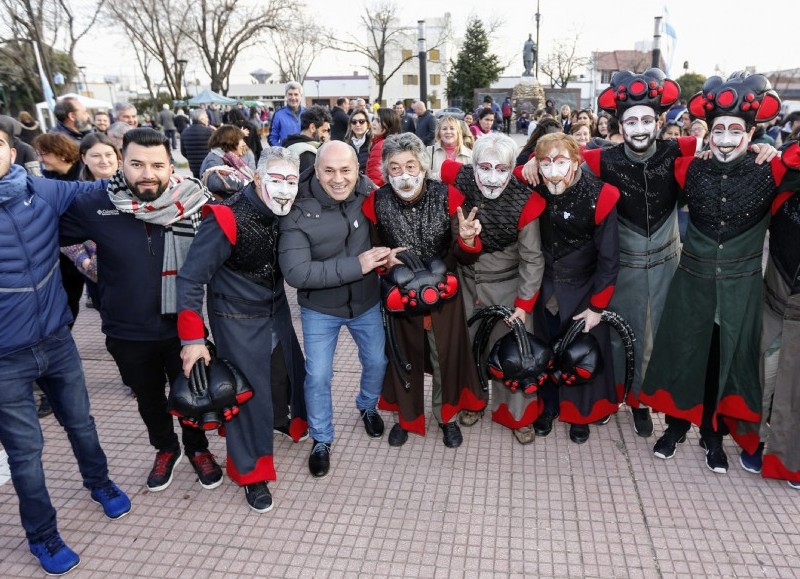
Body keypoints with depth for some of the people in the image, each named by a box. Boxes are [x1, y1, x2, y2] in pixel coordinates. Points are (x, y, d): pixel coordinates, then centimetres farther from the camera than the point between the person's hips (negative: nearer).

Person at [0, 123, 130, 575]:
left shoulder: (45, 192, -7)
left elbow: (100, 189, 9)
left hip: (57, 340, 3)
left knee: (81, 423, 22)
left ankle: (99, 483, 50)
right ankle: (42, 534, 34)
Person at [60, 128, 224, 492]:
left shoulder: (195, 203, -13)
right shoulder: (95, 207, -13)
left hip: (183, 328, -1)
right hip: (127, 334, 1)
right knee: (148, 399, 24)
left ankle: (198, 449, 47)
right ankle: (165, 449, 51)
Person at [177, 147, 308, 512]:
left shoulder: (287, 215, -8)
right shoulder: (228, 219, -25)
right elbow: (190, 279, -21)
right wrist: (192, 338, -22)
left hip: (277, 311, 6)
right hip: (238, 320, -6)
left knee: (287, 370, 22)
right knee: (248, 390, 1)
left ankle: (284, 420, 54)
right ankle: (251, 472, 22)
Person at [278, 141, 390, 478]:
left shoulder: (368, 194, -17)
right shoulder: (298, 212, -25)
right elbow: (295, 272, -30)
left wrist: (386, 254, -16)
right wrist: (356, 265, -32)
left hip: (367, 302, 3)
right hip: (320, 309, -3)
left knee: (377, 362, 19)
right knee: (318, 376, 6)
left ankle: (368, 407, 52)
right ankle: (321, 440, 31)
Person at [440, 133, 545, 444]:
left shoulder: (524, 203, -22)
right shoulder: (460, 183, -18)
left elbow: (532, 259, -14)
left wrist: (524, 303, -12)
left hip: (507, 286, -2)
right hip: (465, 281, 3)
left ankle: (517, 414, 25)